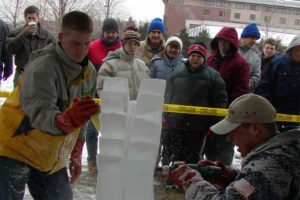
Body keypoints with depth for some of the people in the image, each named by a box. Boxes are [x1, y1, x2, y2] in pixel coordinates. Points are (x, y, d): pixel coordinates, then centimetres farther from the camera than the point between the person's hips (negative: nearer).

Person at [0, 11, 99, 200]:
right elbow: (40, 114, -34)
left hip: (52, 157, 7)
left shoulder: (89, 72, -1)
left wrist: (76, 155, 11)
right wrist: (68, 120, -53)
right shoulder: (42, 66, -22)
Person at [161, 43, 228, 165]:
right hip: (173, 125, 3)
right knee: (168, 156, 8)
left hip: (197, 129, -3)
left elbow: (220, 100, -2)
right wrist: (165, 117, 7)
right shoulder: (177, 75, 11)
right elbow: (167, 97, 16)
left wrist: (215, 125, -7)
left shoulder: (213, 76, 1)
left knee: (191, 159, 5)